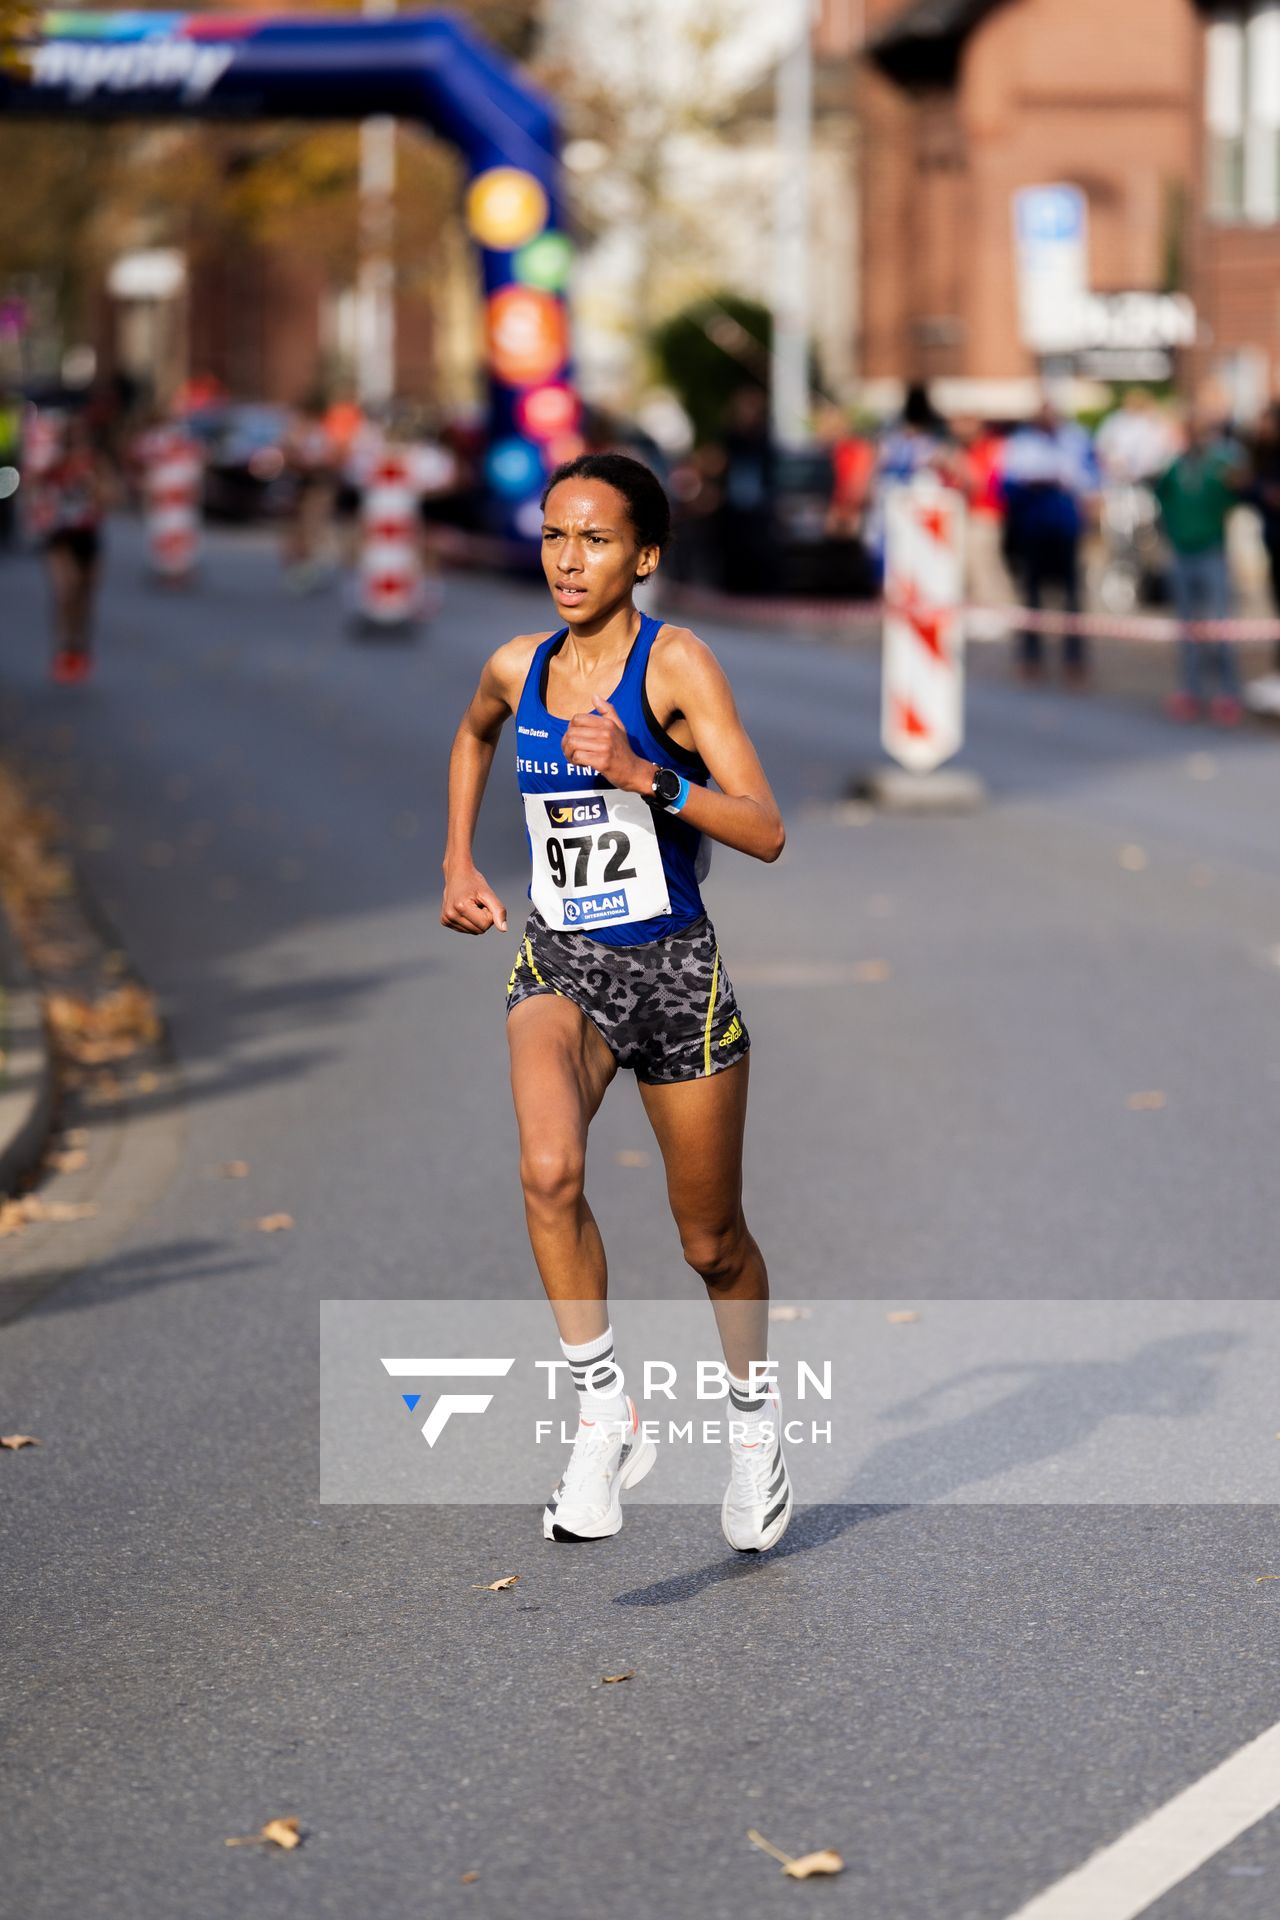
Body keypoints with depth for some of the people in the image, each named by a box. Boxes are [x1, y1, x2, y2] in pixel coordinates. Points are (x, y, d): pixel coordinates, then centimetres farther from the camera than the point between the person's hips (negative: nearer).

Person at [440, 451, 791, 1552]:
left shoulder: (676, 664, -12)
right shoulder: (517, 669, 2)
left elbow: (765, 833, -19)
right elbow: (473, 738, 28)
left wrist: (643, 774, -30)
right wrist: (459, 863, 20)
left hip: (673, 969, -2)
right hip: (560, 964, 2)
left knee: (712, 1242, 12)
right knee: (549, 1171, -29)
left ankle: (754, 1419, 40)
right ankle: (605, 1412, -16)